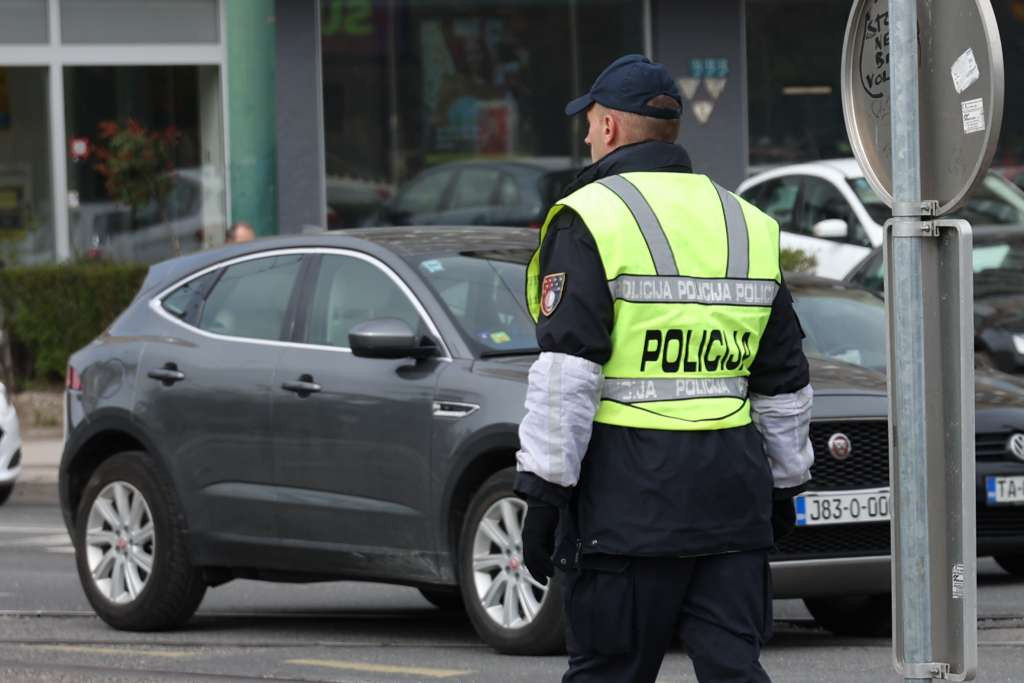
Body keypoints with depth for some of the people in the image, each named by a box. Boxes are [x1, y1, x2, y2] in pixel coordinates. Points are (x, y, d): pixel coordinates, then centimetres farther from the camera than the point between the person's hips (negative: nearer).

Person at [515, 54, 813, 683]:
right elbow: (785, 383, 20)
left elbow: (567, 375, -12)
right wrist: (784, 486, 28)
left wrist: (543, 490, -10)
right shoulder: (749, 225, 15)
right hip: (732, 489, 5)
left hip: (630, 489, -5)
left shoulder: (591, 219, -5)